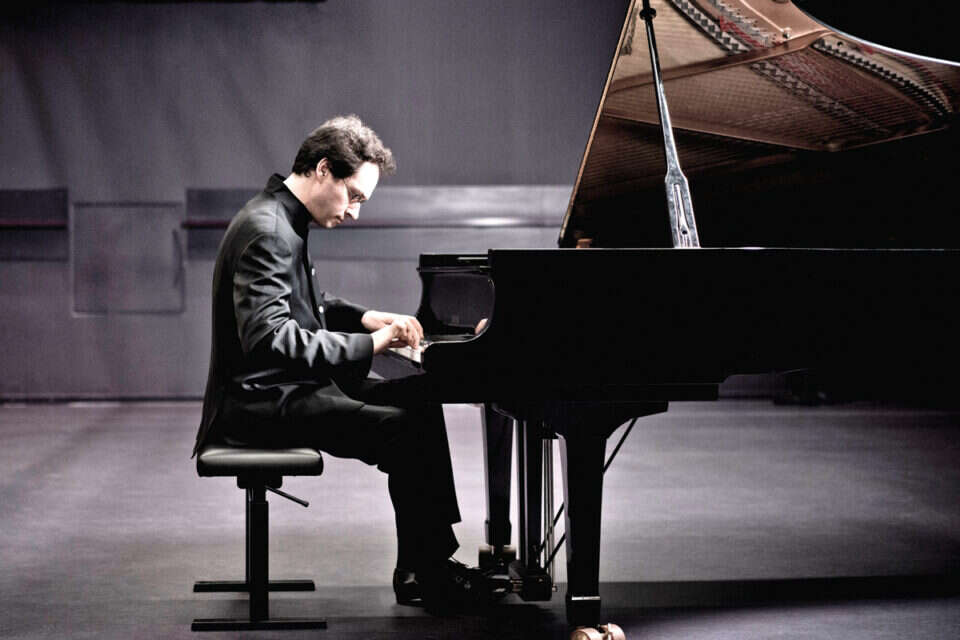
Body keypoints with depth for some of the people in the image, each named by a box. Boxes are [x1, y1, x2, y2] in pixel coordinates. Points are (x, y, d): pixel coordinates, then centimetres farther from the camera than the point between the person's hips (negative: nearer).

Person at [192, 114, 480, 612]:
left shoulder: (284, 222, 12)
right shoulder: (266, 232, -21)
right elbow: (268, 337, -32)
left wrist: (367, 318, 8)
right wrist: (369, 344, -27)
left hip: (290, 387, 11)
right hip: (264, 401, -11)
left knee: (419, 398, 11)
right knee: (405, 431, -20)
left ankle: (423, 565, 11)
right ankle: (426, 577, -5)